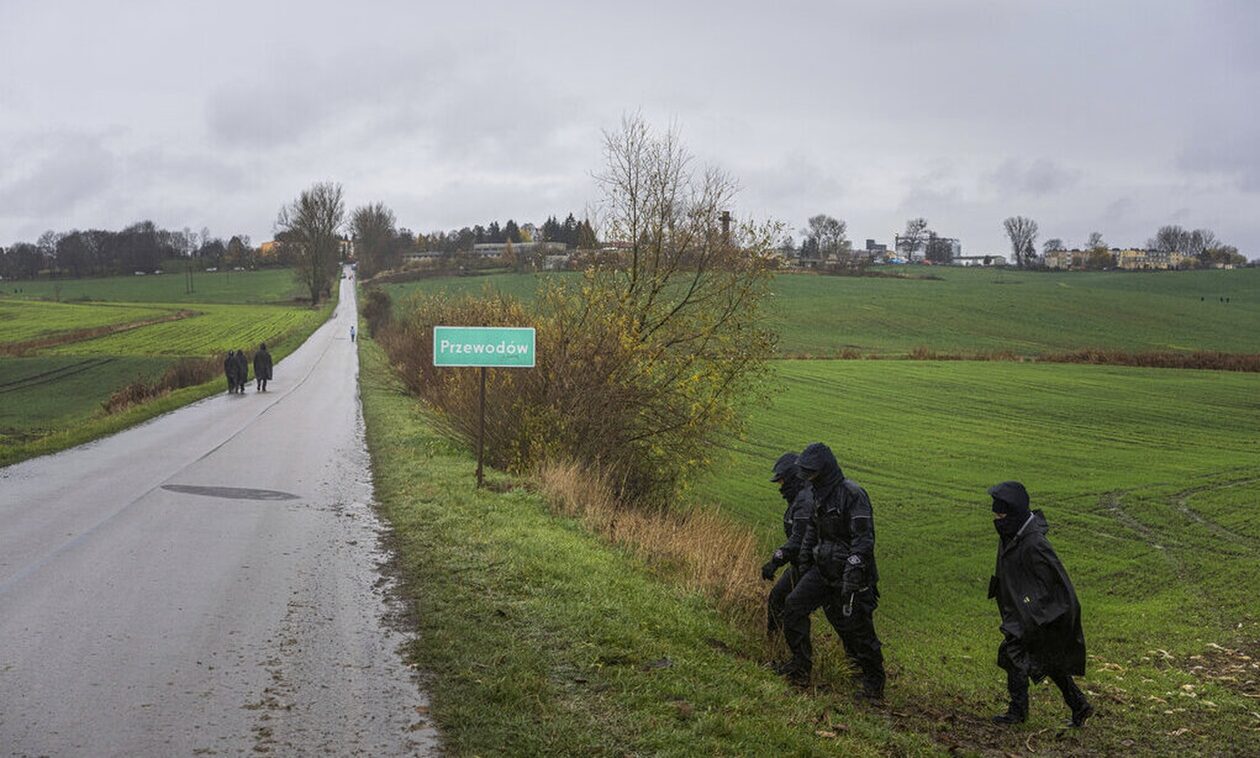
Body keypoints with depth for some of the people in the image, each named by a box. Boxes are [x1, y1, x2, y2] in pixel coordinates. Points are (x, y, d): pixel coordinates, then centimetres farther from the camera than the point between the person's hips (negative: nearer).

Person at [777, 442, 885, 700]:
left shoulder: (852, 494, -19)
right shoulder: (820, 494, 9)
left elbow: (864, 539, -23)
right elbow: (812, 529, 24)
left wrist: (852, 576, -27)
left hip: (849, 573, -8)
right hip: (823, 569, 8)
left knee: (858, 630, -1)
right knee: (793, 606, -2)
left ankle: (874, 685, 15)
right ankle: (800, 666, 8)